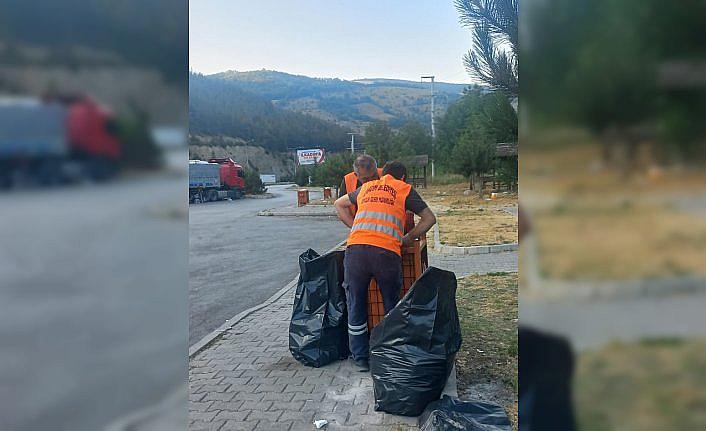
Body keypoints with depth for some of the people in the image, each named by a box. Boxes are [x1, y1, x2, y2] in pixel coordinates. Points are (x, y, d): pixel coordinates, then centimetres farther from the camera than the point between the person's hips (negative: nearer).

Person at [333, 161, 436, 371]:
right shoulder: (405, 189, 17)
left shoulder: (366, 187, 27)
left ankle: (361, 358, 19)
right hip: (386, 252, -2)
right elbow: (429, 218, 18)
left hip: (355, 249, 3)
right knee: (392, 307, 13)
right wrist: (407, 239, 22)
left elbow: (338, 204, 40)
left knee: (356, 307, 13)